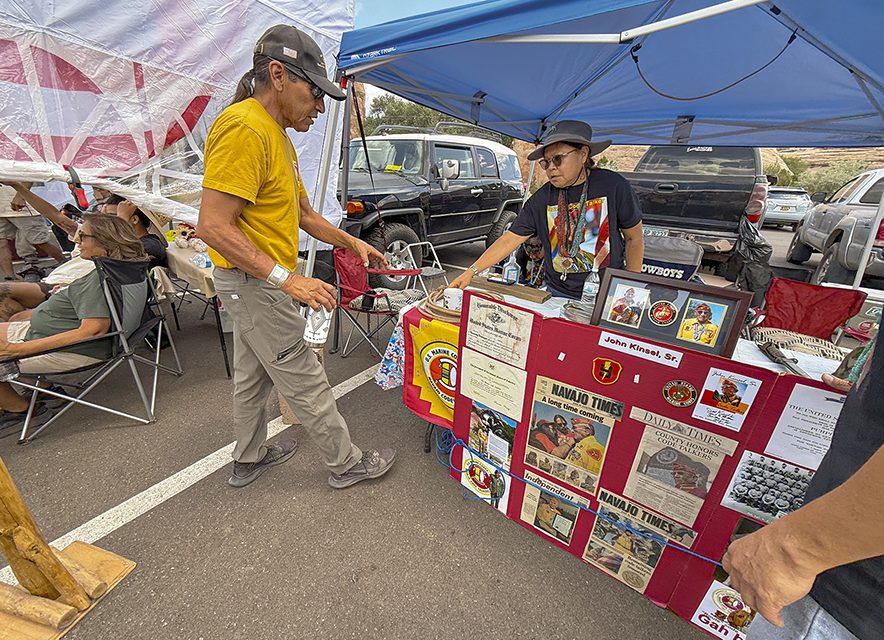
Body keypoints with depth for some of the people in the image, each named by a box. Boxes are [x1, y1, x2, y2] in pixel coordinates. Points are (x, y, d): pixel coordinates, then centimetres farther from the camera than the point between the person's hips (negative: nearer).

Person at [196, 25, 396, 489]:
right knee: (305, 384, 2)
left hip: (257, 282, 11)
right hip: (256, 283, -10)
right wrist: (287, 279, -29)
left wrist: (352, 243, 11)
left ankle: (249, 459, 41)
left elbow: (303, 213, 18)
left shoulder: (276, 135, 15)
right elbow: (213, 226, -25)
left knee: (253, 376, 21)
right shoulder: (244, 128, -19)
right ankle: (346, 463, 20)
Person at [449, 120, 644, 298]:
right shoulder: (541, 199, -4)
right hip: (558, 295, 1)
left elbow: (634, 239, 1)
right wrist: (472, 271, -13)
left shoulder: (612, 185, -8)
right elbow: (509, 240, -5)